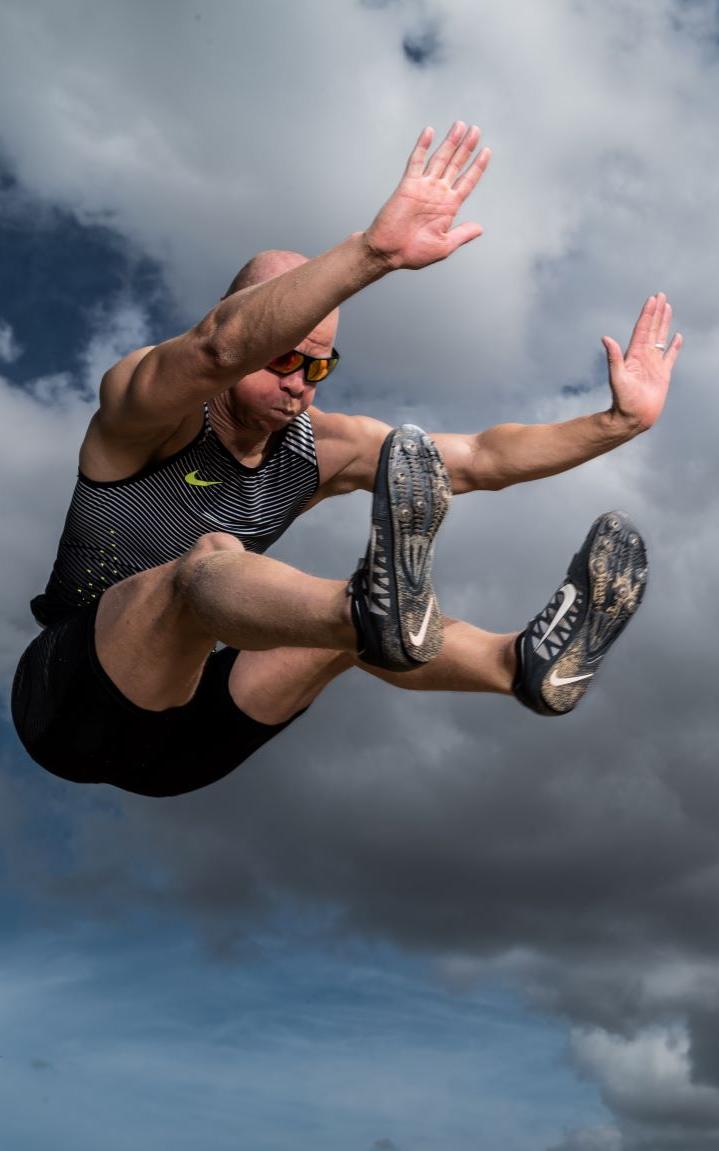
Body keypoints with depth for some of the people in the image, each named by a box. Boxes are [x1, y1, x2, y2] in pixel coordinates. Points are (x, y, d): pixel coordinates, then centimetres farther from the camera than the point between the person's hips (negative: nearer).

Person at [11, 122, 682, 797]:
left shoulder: (317, 449, 3)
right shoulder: (146, 413, -14)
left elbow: (481, 459, 0)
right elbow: (220, 347, -38)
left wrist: (619, 422, -11)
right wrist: (374, 250, -51)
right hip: (68, 703, -6)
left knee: (342, 623, -18)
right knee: (211, 558, -34)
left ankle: (522, 662, -41)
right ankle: (377, 611, -63)